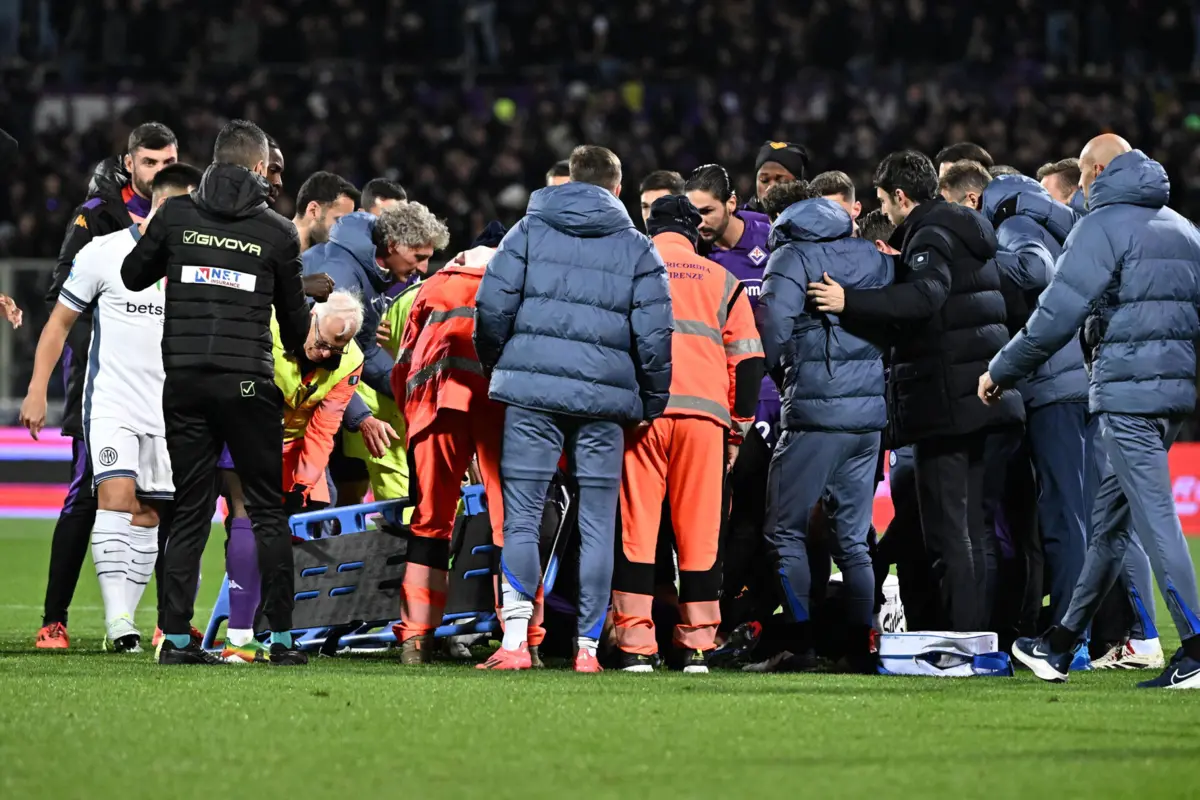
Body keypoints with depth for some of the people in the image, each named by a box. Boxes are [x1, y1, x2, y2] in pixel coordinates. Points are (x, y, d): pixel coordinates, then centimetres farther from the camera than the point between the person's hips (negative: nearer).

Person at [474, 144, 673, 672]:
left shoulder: (530, 230, 8)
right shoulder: (636, 248, 8)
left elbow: (492, 307, 1)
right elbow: (654, 333, 1)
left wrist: (496, 367, 17)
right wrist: (653, 404, 12)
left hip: (532, 390, 0)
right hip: (605, 398, 0)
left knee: (522, 515, 1)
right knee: (597, 524, 6)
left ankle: (515, 639, -10)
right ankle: (587, 645, 4)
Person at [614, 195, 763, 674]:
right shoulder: (721, 281, 18)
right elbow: (748, 359, 13)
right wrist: (740, 425, 19)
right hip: (704, 413, 1)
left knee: (636, 529, -1)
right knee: (699, 533, 5)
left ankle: (635, 646, -7)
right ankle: (697, 646, 4)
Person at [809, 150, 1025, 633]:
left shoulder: (930, 234, -11)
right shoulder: (972, 231, 17)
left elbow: (925, 297, -29)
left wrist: (850, 303, -33)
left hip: (945, 400, -9)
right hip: (983, 393, 9)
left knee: (946, 530, -8)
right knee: (976, 529, 13)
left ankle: (959, 636, -11)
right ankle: (982, 633, 14)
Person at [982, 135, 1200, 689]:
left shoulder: (1103, 226, -7)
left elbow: (1056, 316, -12)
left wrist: (1001, 372, -2)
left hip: (1128, 391, -8)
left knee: (1154, 517, -10)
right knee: (1108, 519, 15)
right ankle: (1062, 643, 22)